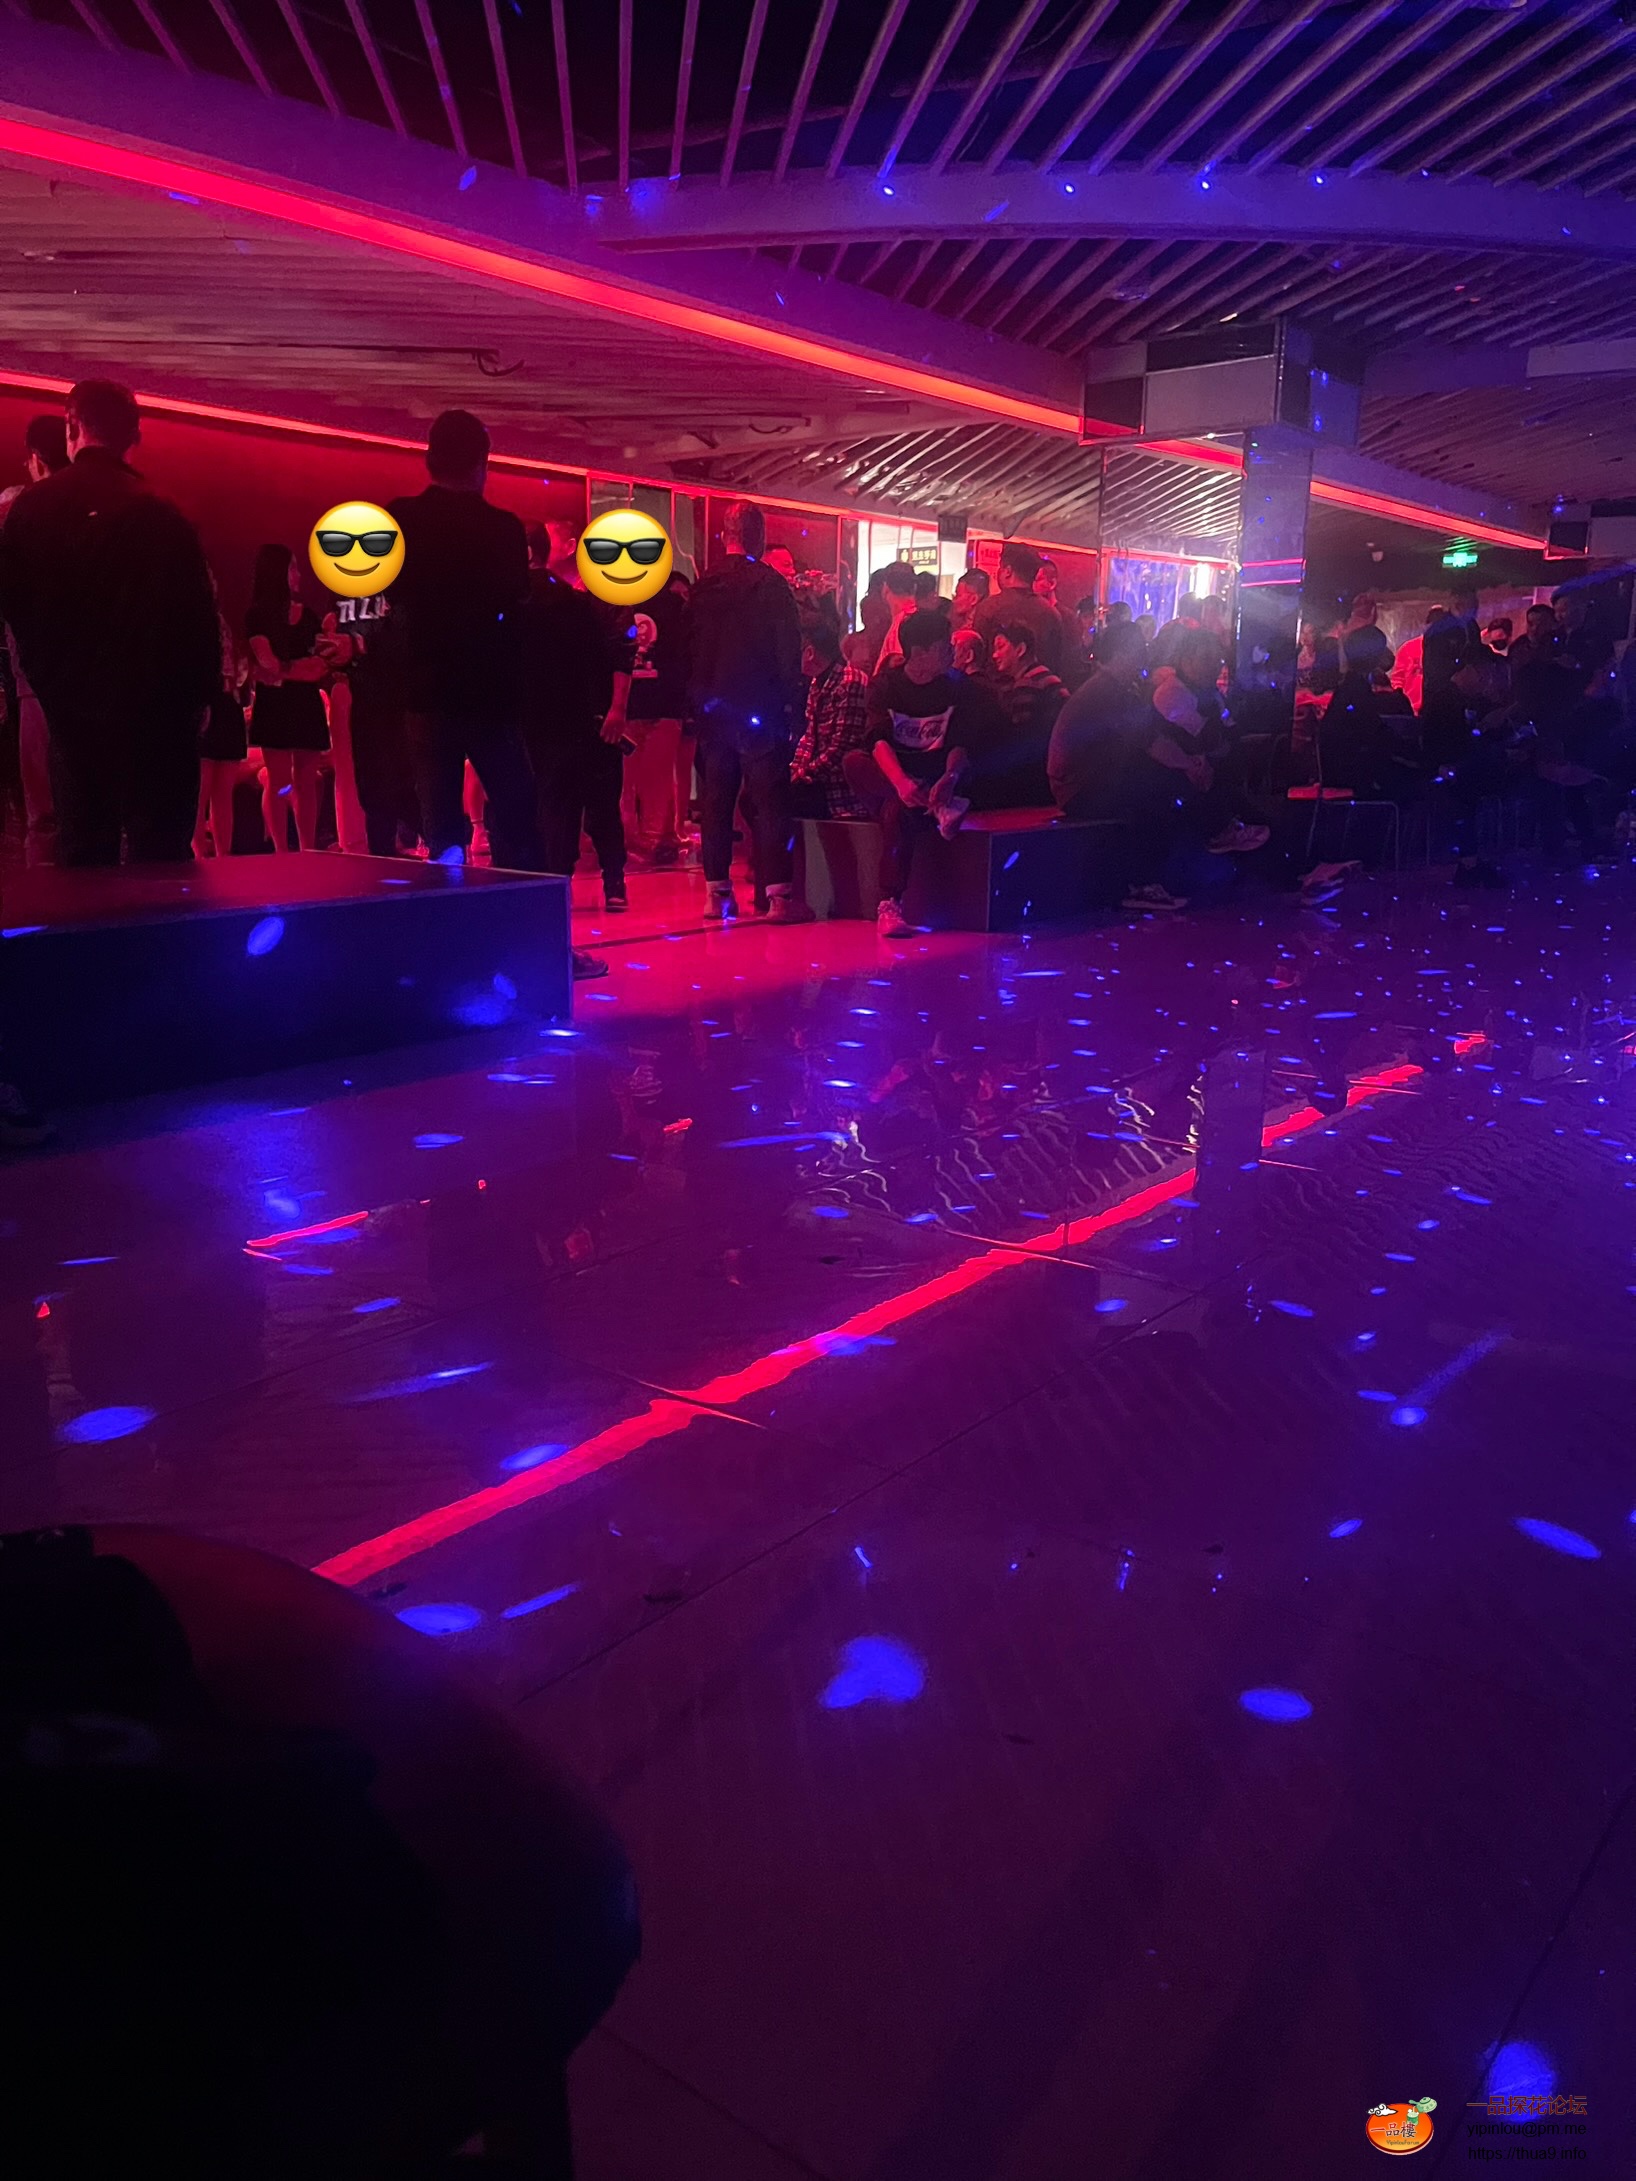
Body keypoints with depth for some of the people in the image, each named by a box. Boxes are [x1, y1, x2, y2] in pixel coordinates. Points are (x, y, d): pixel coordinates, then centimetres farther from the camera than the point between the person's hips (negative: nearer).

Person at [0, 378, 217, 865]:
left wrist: (49, 679, 18)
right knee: (160, 861, 0)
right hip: (156, 716, -3)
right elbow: (201, 622, -7)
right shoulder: (165, 517, -9)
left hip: (73, 714, 3)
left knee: (82, 860, 10)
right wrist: (198, 694, 4)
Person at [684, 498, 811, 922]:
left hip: (711, 708, 4)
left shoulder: (702, 586, 6)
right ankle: (779, 894, -6)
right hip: (758, 709, -4)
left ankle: (718, 892, 10)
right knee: (769, 801, -3)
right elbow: (789, 652, -8)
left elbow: (689, 648, 10)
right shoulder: (772, 585, -7)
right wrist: (789, 698, 1)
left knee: (716, 800, 9)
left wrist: (695, 701, 15)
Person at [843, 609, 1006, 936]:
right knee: (853, 762, -32)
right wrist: (900, 781, -38)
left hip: (933, 777, -1)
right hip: (889, 773, 1)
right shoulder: (886, 684, 1)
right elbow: (879, 739, -16)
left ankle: (889, 906, -37)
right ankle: (936, 805, -41)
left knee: (897, 808, -36)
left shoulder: (958, 687, 3)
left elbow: (960, 743, -9)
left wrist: (950, 778, -34)